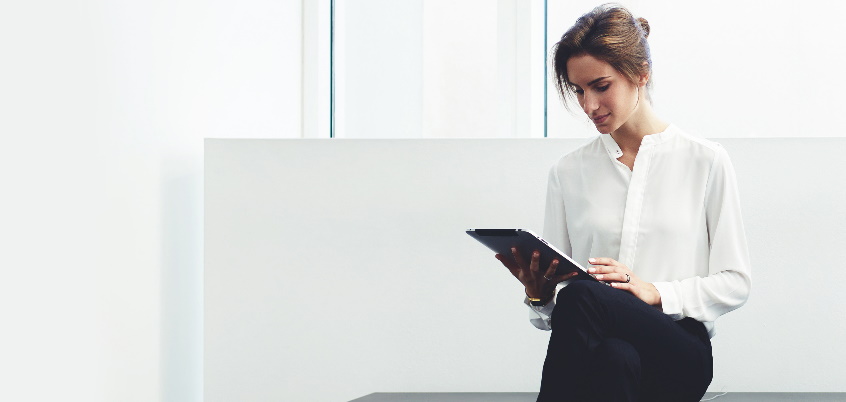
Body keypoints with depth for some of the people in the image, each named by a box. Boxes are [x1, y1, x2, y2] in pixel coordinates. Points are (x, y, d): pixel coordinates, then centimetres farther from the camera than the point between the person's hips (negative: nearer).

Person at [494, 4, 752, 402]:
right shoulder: (568, 172, 16)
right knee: (614, 357, -40)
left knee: (583, 297, -35)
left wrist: (654, 292, -10)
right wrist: (539, 294, -10)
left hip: (680, 353, -2)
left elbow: (734, 282, 6)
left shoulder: (706, 162, 8)